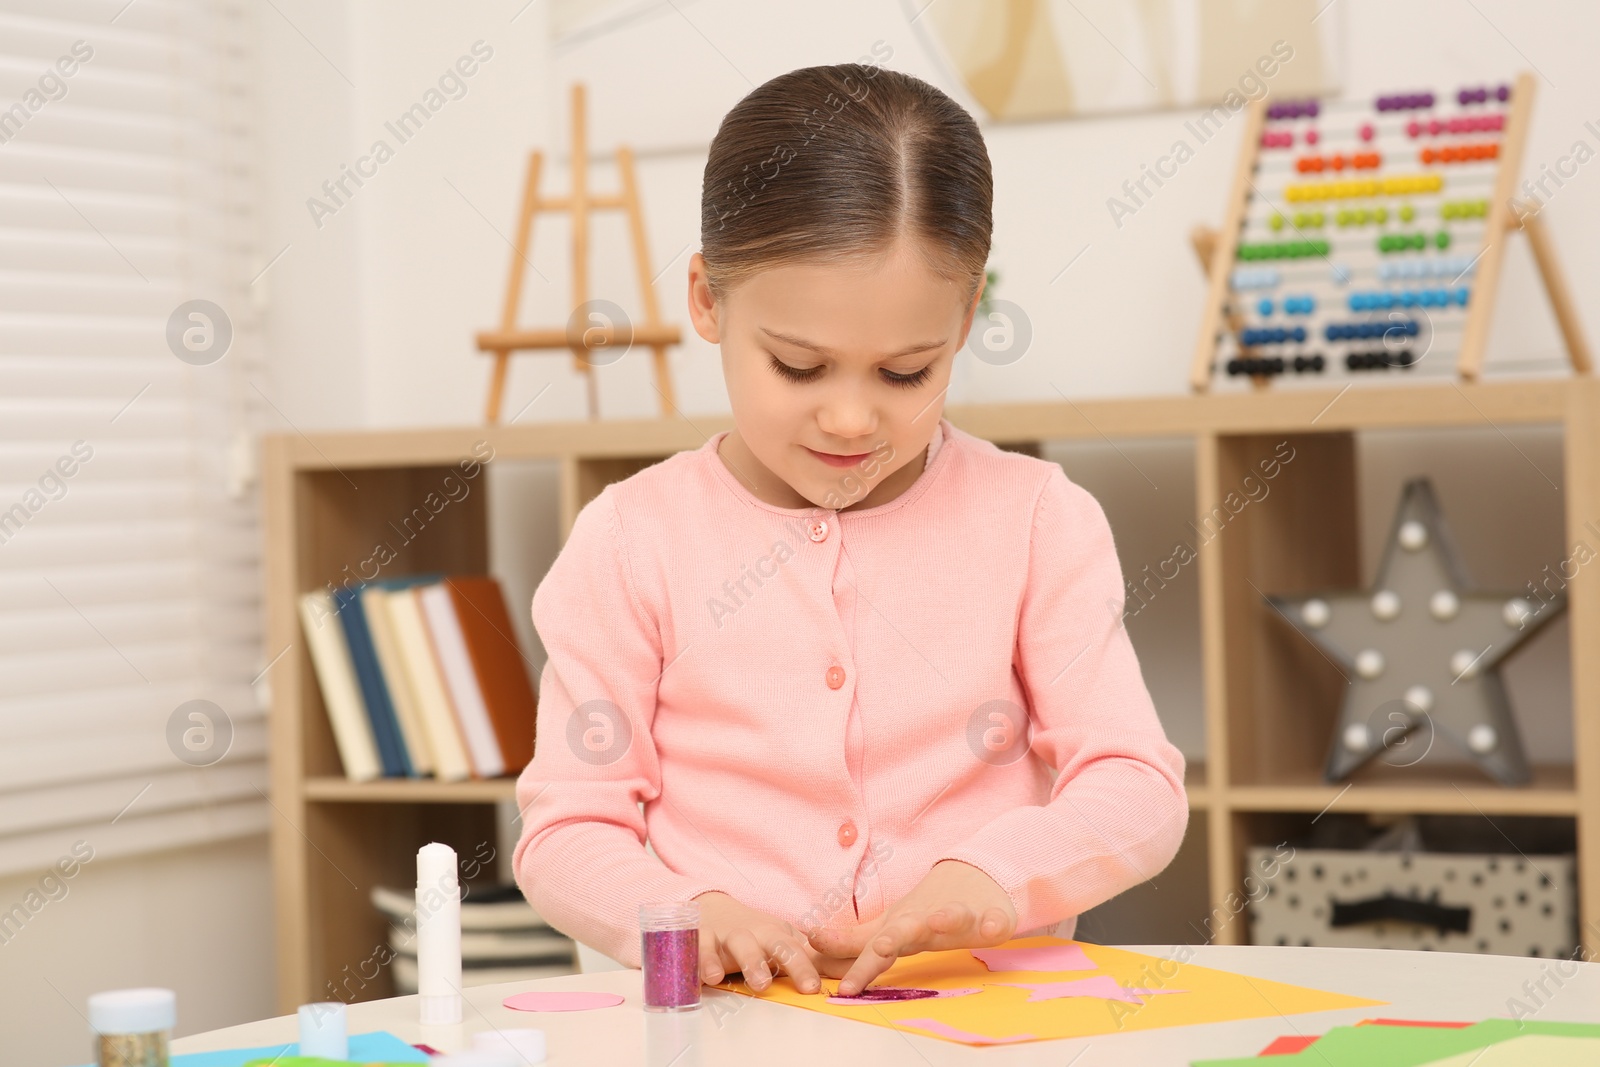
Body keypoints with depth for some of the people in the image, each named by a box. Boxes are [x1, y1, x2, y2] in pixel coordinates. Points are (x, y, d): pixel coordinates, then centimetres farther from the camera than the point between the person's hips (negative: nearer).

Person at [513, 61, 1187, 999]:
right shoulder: (635, 542, 3)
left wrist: (996, 874, -17)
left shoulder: (1035, 520, 6)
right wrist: (687, 915, -17)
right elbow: (567, 828, 3)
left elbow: (1139, 790, 2)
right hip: (735, 1028, 0)